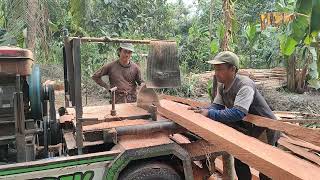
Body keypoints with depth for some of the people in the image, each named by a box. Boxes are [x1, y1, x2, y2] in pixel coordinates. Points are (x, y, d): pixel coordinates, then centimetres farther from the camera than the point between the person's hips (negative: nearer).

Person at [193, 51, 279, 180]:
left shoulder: (244, 86, -32)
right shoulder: (221, 86, -4)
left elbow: (238, 113, -41)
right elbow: (217, 106, -3)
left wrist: (210, 114, -39)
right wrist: (202, 111, -22)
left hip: (264, 130, -8)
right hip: (247, 130, 8)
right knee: (239, 161, 16)